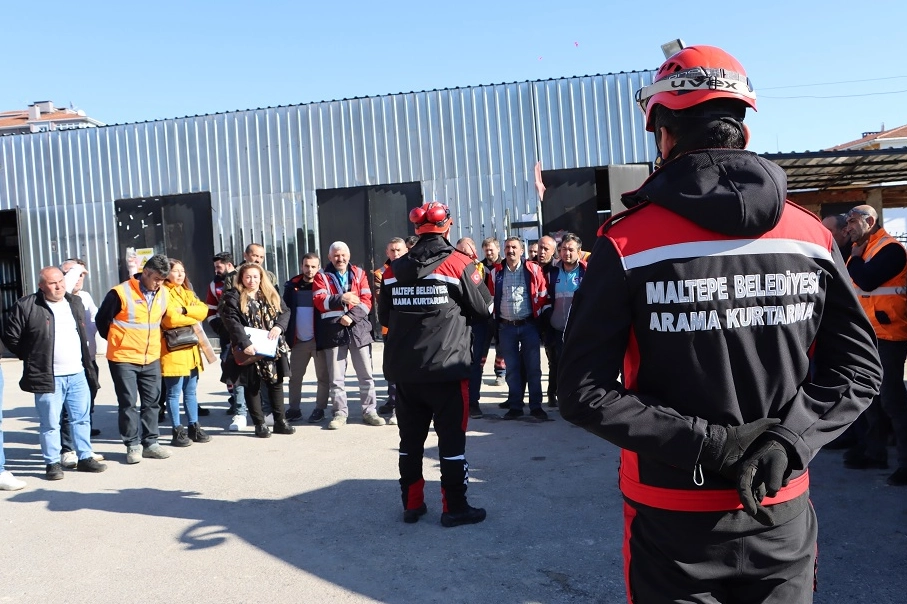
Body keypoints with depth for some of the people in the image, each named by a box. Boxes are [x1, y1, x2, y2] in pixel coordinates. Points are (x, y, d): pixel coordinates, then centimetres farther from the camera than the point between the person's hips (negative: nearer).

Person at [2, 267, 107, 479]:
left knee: (82, 419, 11)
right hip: (48, 378, -5)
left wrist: (88, 365, 15)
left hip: (77, 374, 5)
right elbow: (10, 337, -2)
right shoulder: (26, 306, -7)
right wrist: (32, 357, 0)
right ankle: (52, 463, 14)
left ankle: (85, 457, 22)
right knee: (50, 423, 2)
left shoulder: (75, 302, 11)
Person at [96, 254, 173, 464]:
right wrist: (116, 342, 7)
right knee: (128, 403, 1)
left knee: (152, 401, 9)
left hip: (151, 358, 5)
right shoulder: (121, 293, -14)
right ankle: (133, 444, 11)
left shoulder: (163, 294, 3)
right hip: (124, 358, -5)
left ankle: (150, 442, 19)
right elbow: (101, 320, -3)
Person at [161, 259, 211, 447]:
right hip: (173, 348, -7)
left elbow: (203, 310, 3)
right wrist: (193, 319, -2)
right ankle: (178, 431, 2)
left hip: (191, 348, 7)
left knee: (190, 391, 11)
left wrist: (184, 310, -14)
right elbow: (171, 318, -18)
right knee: (174, 392, -3)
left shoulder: (187, 292, 18)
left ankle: (193, 427, 18)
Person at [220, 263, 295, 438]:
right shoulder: (233, 298, -4)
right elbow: (232, 323, -15)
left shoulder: (271, 295, 11)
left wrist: (279, 326, -15)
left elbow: (285, 311, 5)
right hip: (249, 351, -4)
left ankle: (280, 421, 20)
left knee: (276, 383, 10)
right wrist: (245, 343, -25)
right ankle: (259, 424, 13)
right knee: (252, 386, 4)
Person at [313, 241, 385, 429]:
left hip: (358, 328, 1)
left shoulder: (359, 273, 11)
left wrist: (351, 316, -15)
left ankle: (369, 411, 13)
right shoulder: (322, 276, 8)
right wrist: (342, 298, -21)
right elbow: (320, 301, -7)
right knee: (336, 377, 4)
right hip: (333, 330, -1)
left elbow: (366, 300, 0)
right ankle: (340, 413, 13)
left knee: (366, 374, 4)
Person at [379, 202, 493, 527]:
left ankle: (412, 504, 23)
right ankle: (454, 508, 11)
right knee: (451, 437, 5)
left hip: (403, 369, 5)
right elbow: (483, 309, -1)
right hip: (446, 367, -4)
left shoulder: (394, 269, 5)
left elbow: (384, 317, 13)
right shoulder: (458, 263, -8)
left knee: (410, 438, 14)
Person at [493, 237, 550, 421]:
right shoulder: (497, 272, 4)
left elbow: (543, 296, 3)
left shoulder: (533, 269, -1)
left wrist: (546, 320, -1)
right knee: (512, 369, 8)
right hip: (506, 328, 2)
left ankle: (536, 406, 11)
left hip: (529, 325, -2)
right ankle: (515, 406, 16)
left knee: (533, 368, 3)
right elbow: (491, 298, 10)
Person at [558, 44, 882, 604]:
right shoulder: (813, 237, -5)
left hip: (672, 521, -2)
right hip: (783, 516, 3)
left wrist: (704, 443, -15)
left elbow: (584, 393, -17)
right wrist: (787, 441, -9)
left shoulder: (627, 244, -15)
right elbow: (858, 368, 0)